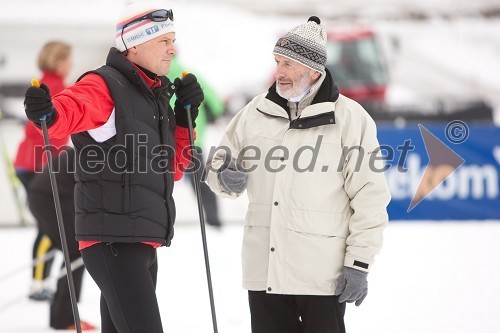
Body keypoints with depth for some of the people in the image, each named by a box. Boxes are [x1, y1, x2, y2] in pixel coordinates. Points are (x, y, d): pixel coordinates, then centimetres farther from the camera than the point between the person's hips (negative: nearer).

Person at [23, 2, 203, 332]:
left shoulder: (155, 97, 19)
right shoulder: (104, 87, -9)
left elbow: (173, 170, 21)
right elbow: (74, 108, -32)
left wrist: (185, 115, 11)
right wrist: (49, 113, -55)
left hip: (143, 243, 9)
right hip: (113, 241, -9)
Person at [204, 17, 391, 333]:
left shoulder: (349, 117, -5)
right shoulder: (257, 111, 9)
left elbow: (370, 198, -7)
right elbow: (220, 163, 20)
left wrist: (360, 263, -11)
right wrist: (225, 177, -5)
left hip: (322, 274, -5)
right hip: (263, 270, 5)